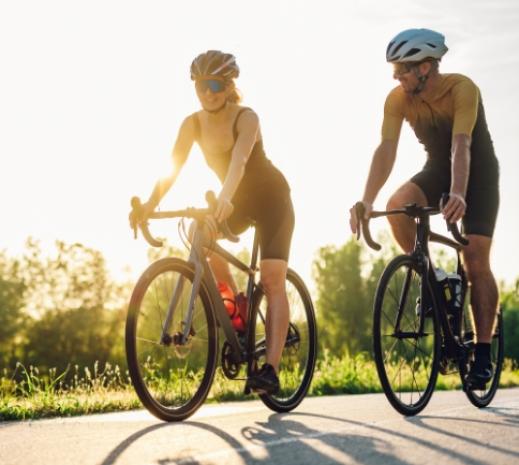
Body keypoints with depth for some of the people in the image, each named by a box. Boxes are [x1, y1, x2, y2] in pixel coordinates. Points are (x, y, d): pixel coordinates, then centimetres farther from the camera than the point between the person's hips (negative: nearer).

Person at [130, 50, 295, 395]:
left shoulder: (246, 118, -26)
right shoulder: (193, 124, -11)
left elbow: (239, 161, -44)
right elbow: (171, 170, -17)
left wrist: (224, 200, -61)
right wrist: (148, 207, -32)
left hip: (271, 198, -5)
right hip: (236, 200, 5)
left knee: (273, 279, -16)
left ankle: (271, 369, -22)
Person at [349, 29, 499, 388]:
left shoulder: (462, 89, -29)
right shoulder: (398, 99, -17)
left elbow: (461, 146, -41)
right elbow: (386, 149, -26)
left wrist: (458, 194, -57)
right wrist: (366, 202, -39)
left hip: (478, 173, -4)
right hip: (437, 170, 4)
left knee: (476, 261, -13)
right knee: (397, 205, -29)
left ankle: (484, 352, -4)